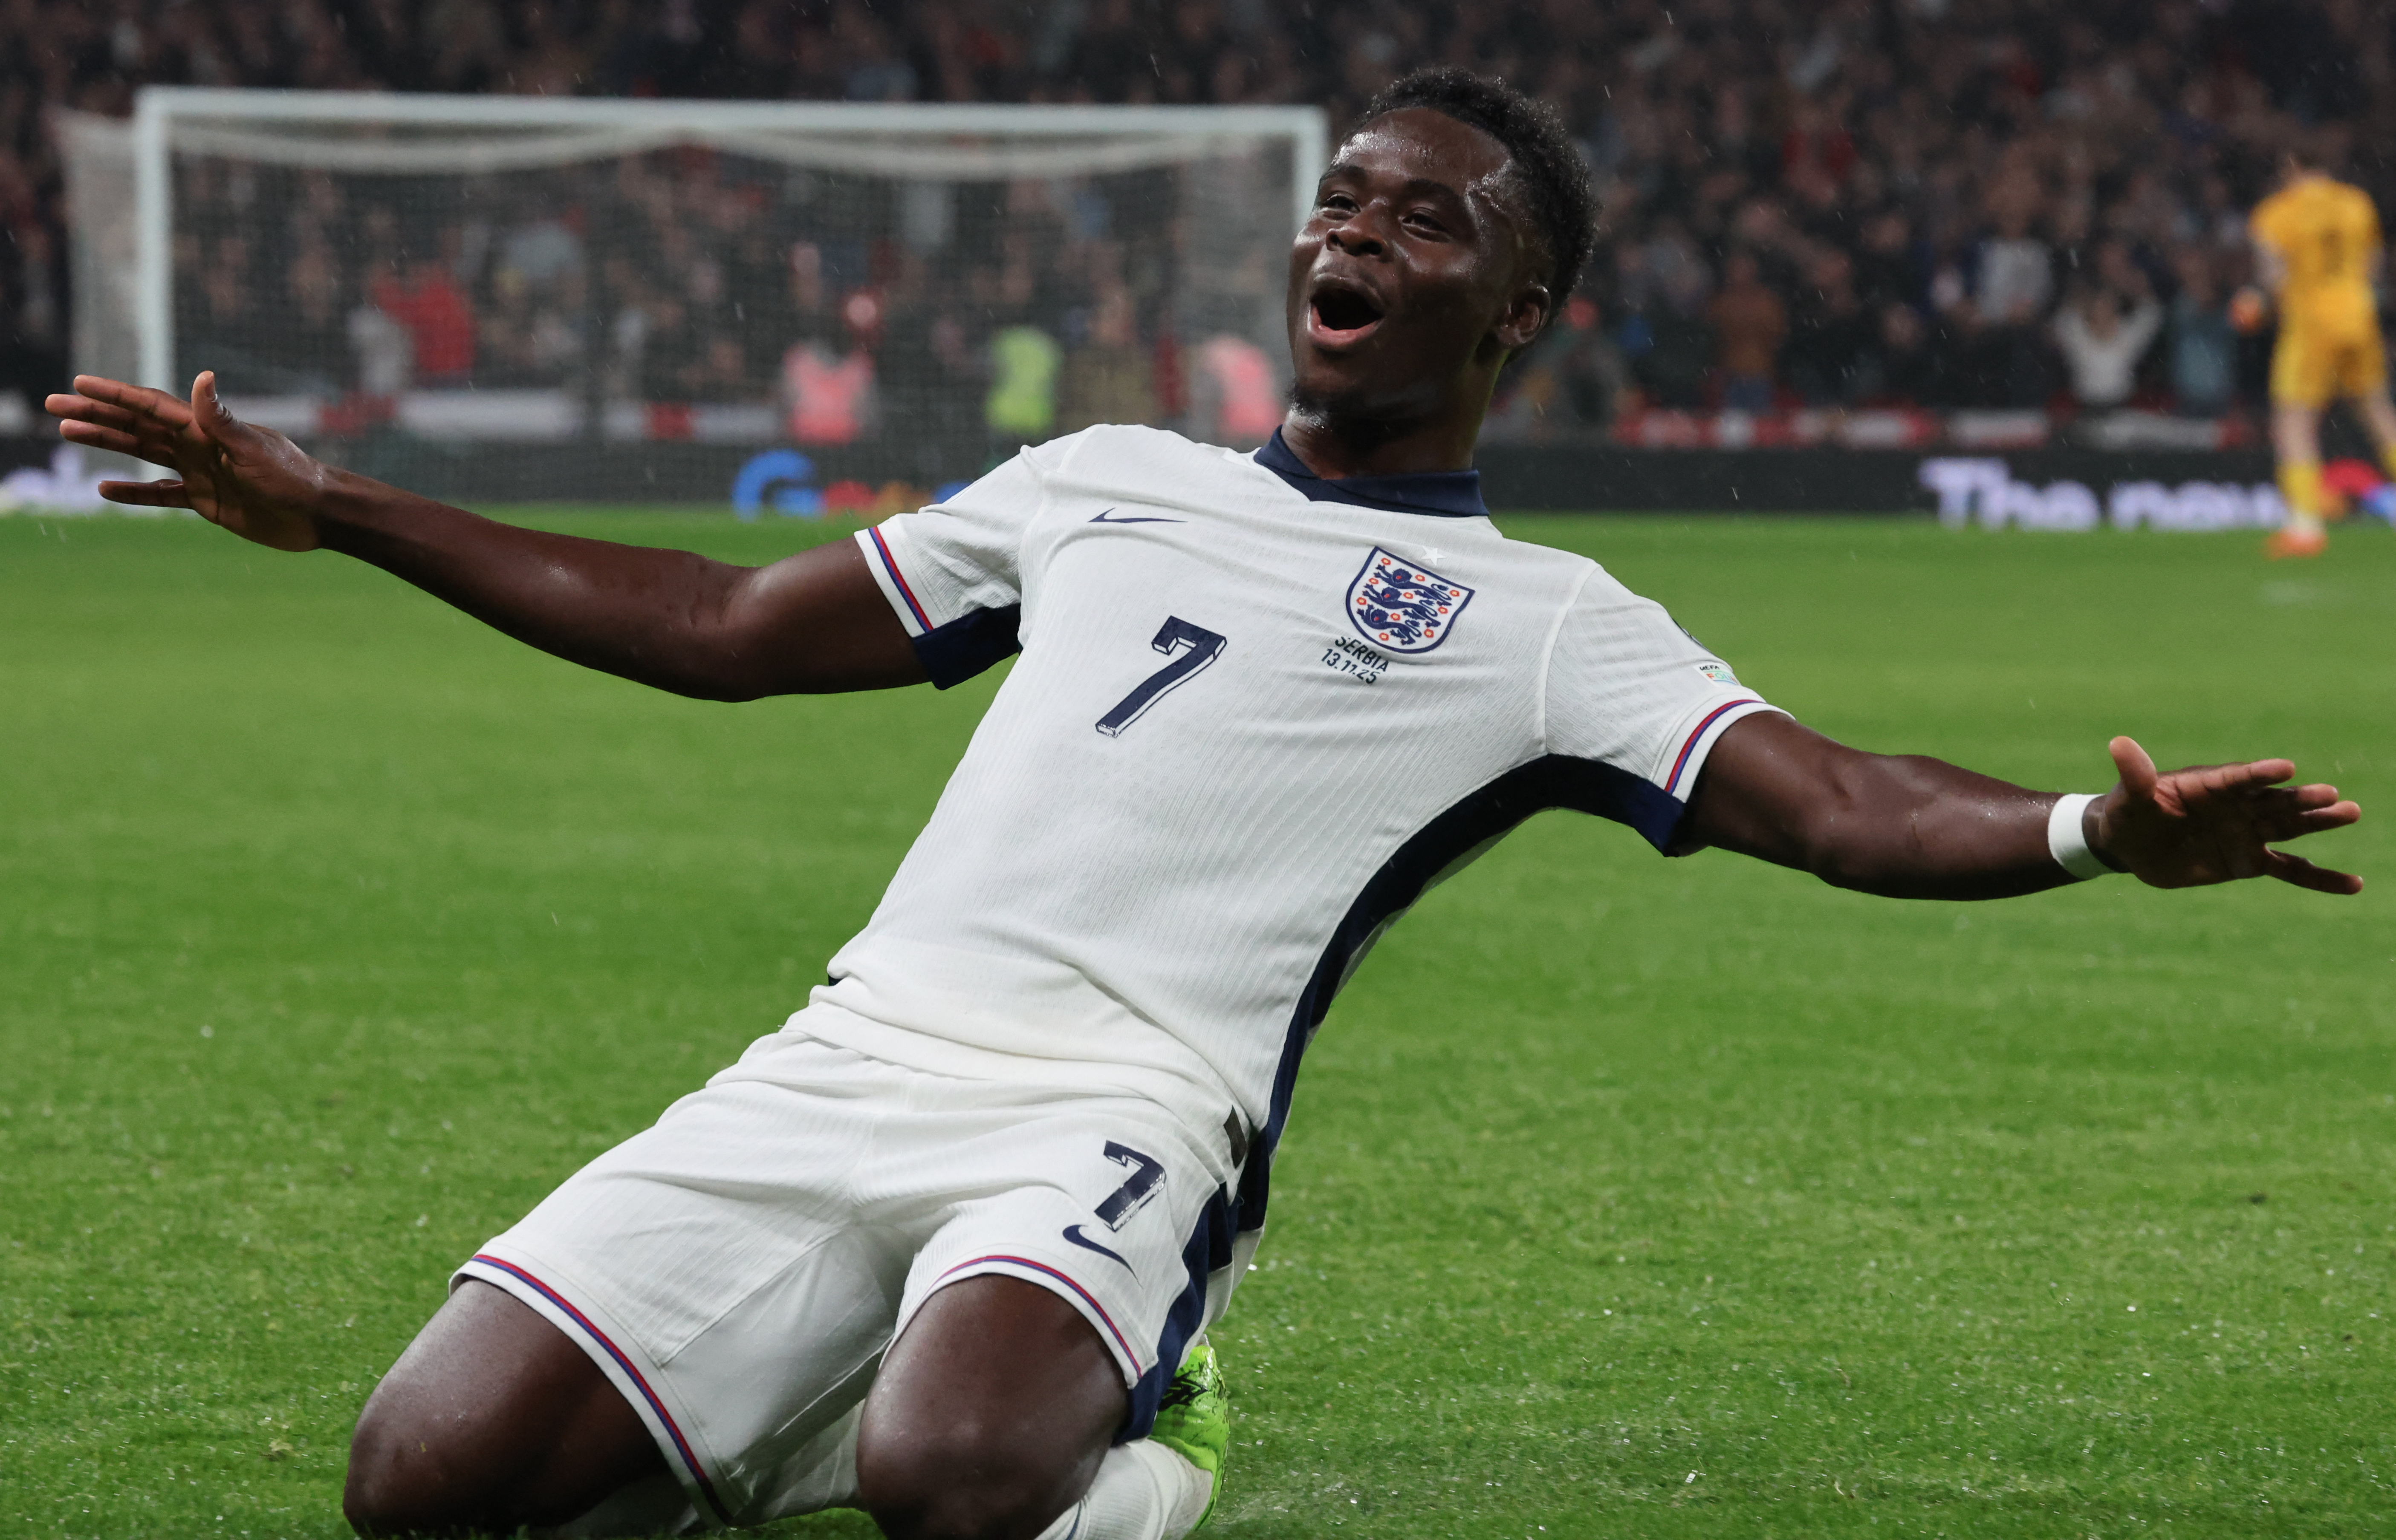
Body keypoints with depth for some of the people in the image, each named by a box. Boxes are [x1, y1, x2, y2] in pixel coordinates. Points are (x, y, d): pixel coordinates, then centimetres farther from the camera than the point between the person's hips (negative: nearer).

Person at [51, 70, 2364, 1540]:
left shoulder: (1542, 625, 11)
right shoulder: (1109, 482, 25)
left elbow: (1829, 806, -4)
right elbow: (723, 632, 31)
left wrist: (2094, 833, -27)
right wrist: (324, 511, 30)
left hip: (1117, 1108, -4)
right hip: (855, 1053, 4)